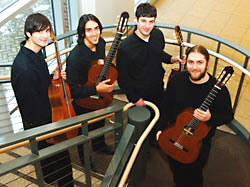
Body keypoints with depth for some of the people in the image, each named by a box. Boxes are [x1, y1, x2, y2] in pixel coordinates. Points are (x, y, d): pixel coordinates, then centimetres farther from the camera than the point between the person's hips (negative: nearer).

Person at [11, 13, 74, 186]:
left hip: (50, 118, 9)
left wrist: (53, 78, -4)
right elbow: (32, 108, -26)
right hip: (39, 126, -9)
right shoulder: (23, 68, -31)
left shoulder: (37, 52, 0)